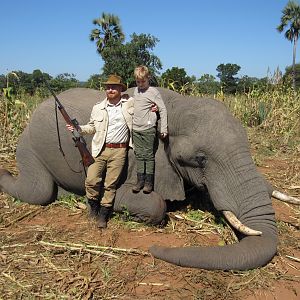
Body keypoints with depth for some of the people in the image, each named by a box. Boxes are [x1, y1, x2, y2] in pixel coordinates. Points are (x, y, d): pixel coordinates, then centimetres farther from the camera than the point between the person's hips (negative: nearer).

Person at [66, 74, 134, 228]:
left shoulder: (130, 103, 6)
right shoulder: (98, 108, 9)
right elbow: (92, 127, 15)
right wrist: (78, 128, -1)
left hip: (119, 151, -1)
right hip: (100, 150, 1)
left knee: (110, 185, 3)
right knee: (91, 181, -9)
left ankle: (103, 215, 18)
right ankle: (93, 205, 20)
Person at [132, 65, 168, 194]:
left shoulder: (153, 91, -5)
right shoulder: (135, 90, 13)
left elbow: (163, 110, -7)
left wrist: (163, 129, -12)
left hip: (148, 129, -6)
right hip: (136, 129, 6)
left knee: (149, 155, 1)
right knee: (139, 155, 8)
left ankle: (149, 182, 9)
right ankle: (140, 180, 15)